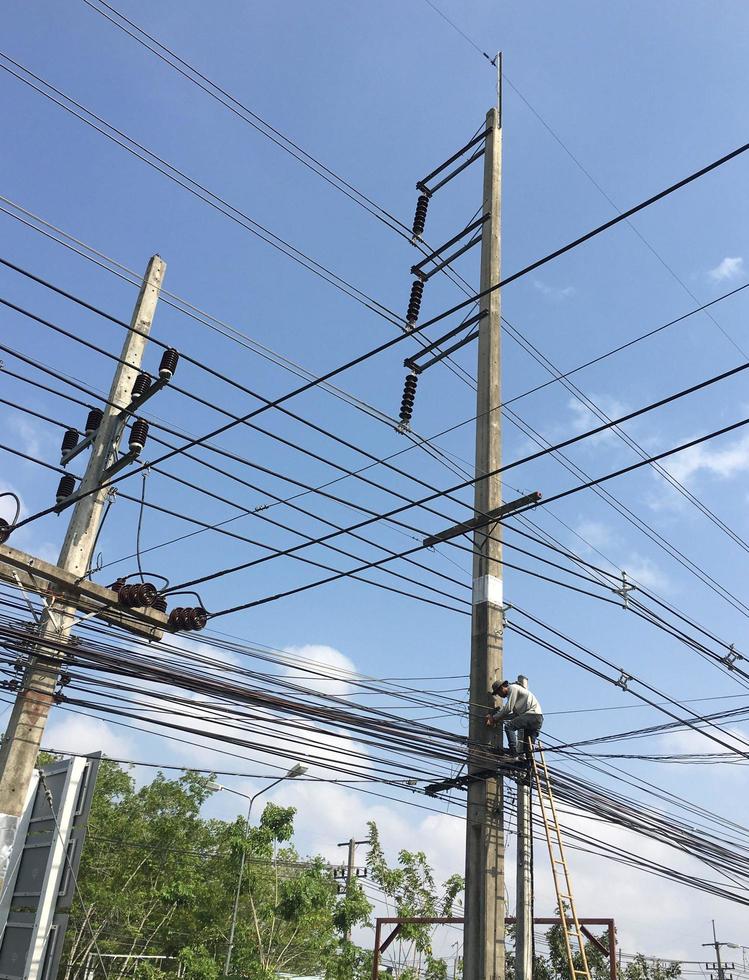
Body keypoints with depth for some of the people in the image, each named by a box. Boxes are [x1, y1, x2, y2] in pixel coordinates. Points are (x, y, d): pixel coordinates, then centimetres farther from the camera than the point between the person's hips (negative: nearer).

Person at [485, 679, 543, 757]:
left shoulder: (513, 688, 0)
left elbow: (508, 708, -10)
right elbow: (515, 714, 22)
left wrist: (494, 718, -2)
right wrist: (500, 718, 17)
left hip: (532, 715, -10)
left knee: (509, 726, -16)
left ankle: (514, 753, -24)